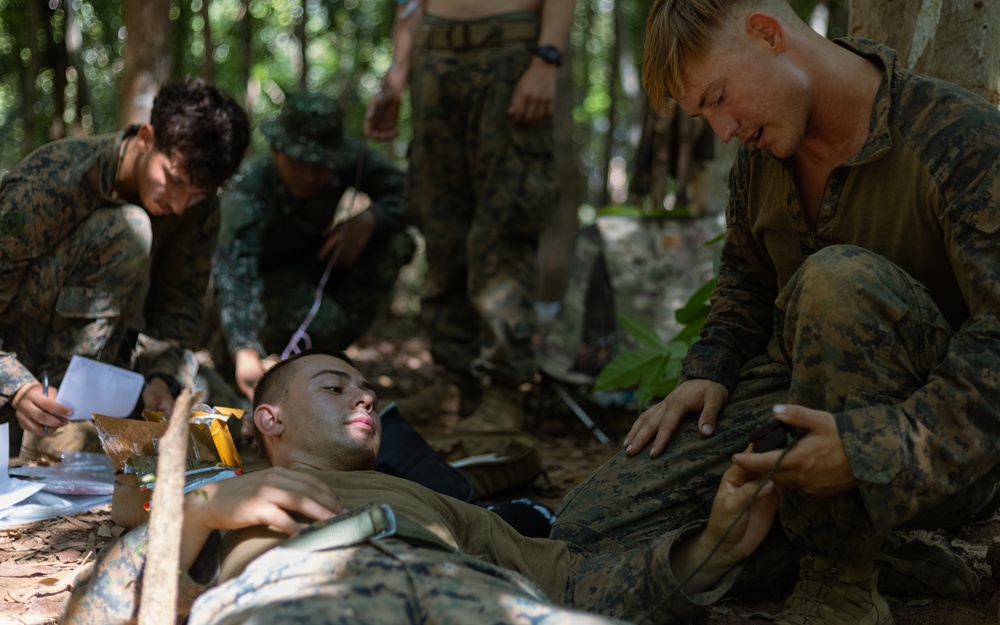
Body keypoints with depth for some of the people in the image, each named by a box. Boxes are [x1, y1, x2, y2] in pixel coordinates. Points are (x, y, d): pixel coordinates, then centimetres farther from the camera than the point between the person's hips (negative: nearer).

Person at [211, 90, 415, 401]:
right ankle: (227, 353, -2)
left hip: (314, 264, 5)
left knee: (394, 244, -20)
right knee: (322, 324, -35)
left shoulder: (350, 157, -21)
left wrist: (368, 218, -35)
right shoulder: (248, 190, -35)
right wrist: (245, 354, -64)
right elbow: (234, 270, -49)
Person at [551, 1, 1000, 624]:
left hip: (940, 455, -6)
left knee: (840, 279, -36)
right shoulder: (761, 152, 7)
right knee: (584, 531, -8)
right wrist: (708, 372, 4)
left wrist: (880, 448, -35)